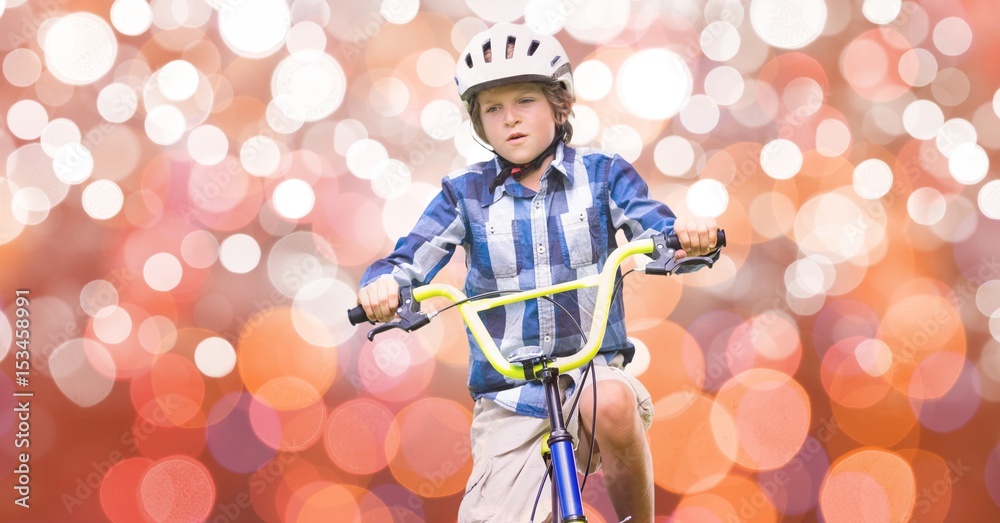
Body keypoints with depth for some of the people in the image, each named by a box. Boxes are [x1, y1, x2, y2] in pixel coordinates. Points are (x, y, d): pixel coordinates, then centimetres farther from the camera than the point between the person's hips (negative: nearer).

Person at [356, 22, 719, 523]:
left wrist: (689, 235, -32)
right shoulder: (466, 193, 4)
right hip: (508, 397, 1)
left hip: (593, 370, -1)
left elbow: (659, 234, -8)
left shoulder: (602, 174, 3)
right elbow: (408, 261, -3)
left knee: (612, 403, -36)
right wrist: (381, 284, -27)